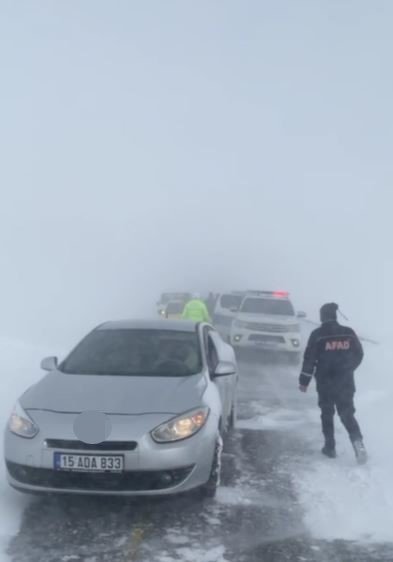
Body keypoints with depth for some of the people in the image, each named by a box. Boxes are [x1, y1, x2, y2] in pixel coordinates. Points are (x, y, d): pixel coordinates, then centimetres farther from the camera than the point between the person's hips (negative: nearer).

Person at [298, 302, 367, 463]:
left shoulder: (317, 335, -9)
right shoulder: (349, 333, 0)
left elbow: (309, 359, -8)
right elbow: (359, 355, 9)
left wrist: (304, 381, 1)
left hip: (325, 382, -2)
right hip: (346, 382, 2)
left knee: (327, 414, 13)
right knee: (347, 414, 6)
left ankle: (330, 447, 16)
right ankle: (357, 440, -16)